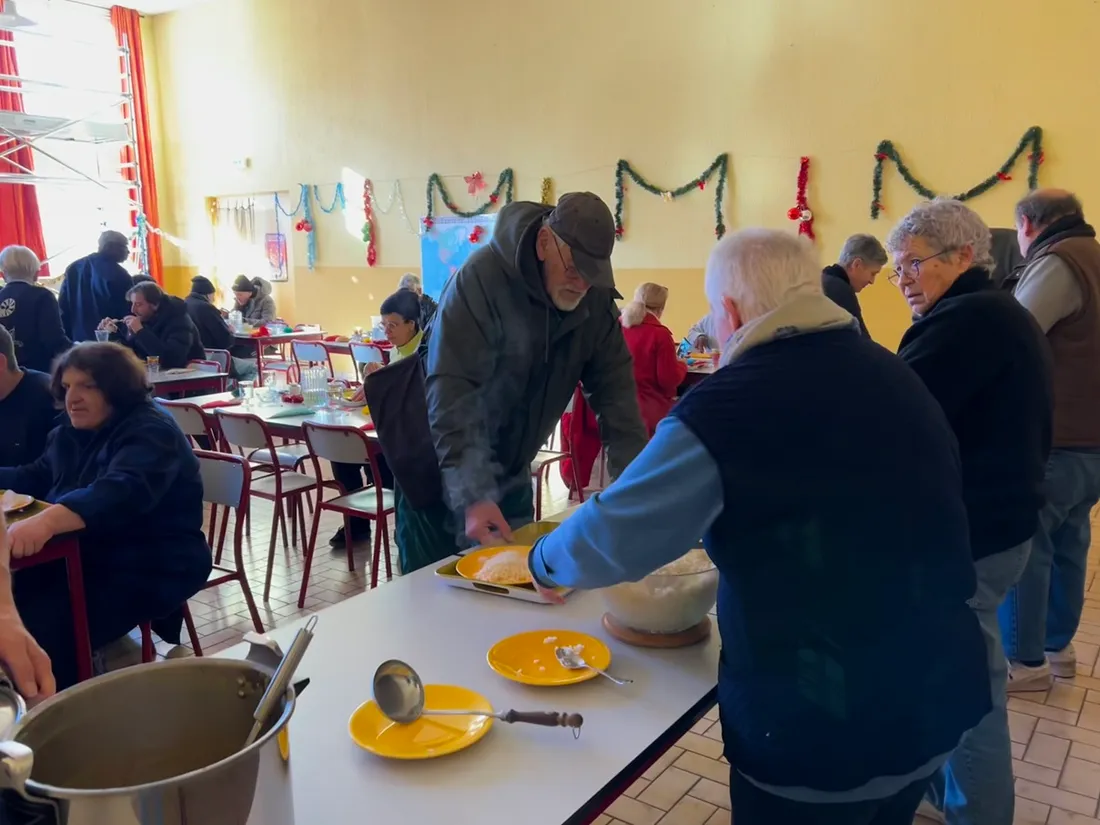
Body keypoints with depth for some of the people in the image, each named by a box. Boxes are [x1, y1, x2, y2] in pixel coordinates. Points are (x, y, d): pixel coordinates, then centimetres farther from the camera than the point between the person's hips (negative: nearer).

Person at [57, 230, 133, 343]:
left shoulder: (74, 268, 8)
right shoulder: (120, 275, -11)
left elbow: (63, 307, 8)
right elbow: (128, 314, -10)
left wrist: (68, 339, 12)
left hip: (78, 339, 6)